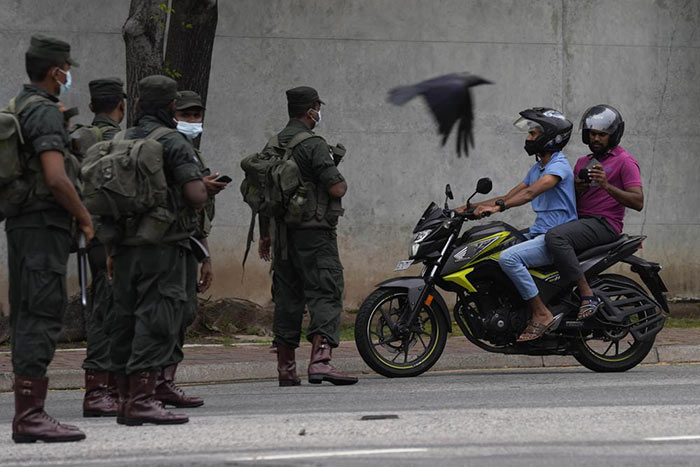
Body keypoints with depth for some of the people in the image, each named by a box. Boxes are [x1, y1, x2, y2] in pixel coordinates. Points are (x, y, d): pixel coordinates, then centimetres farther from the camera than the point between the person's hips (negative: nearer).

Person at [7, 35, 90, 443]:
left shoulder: (18, 108, 17)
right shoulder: (45, 113, -14)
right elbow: (56, 178, -23)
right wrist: (86, 218, -11)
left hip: (22, 224, 10)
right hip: (45, 225, -10)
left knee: (28, 317, 10)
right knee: (42, 316, -11)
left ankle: (28, 413, 12)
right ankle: (30, 415, -14)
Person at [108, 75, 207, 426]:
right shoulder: (173, 143, -7)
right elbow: (197, 196, -16)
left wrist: (110, 251, 20)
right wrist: (202, 190, 9)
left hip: (124, 245, 7)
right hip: (162, 242, -7)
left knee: (126, 318, 10)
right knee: (157, 319, -8)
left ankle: (125, 398, 13)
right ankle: (141, 399, -14)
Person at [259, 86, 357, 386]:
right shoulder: (313, 145, -11)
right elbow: (335, 188, -17)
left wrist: (265, 235, 25)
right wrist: (342, 183, 6)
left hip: (283, 233, 8)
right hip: (313, 231, -8)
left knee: (287, 297, 11)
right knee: (326, 294, -10)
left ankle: (286, 369, 14)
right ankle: (320, 361, -24)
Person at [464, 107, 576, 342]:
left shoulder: (559, 164, -11)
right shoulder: (537, 168, 20)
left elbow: (531, 192, -27)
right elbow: (510, 196, 19)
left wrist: (499, 206, -36)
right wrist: (472, 208, 9)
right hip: (538, 234, 10)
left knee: (508, 257, -30)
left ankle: (541, 314, -24)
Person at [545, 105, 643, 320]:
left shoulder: (624, 161, -1)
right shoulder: (583, 162, 23)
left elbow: (638, 202, -12)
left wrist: (607, 186, -25)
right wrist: (576, 188, 1)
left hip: (605, 223, -9)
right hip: (581, 220, 9)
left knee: (555, 236, -33)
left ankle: (587, 294, -34)